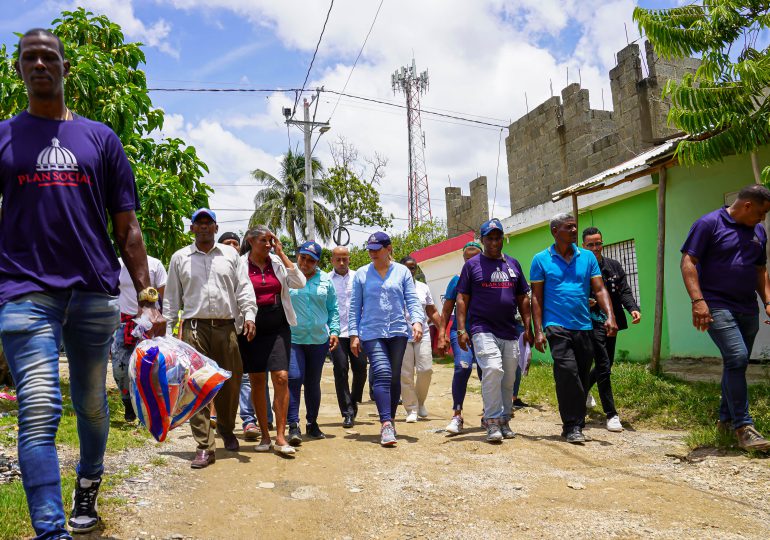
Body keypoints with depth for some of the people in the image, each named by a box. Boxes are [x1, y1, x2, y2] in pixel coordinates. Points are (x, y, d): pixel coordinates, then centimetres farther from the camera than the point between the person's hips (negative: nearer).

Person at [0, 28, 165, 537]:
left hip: (95, 293, 1)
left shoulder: (101, 138, 11)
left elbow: (127, 227, 8)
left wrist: (148, 297, 0)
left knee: (91, 405, 13)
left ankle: (88, 486, 37)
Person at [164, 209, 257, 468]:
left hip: (227, 327, 1)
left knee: (231, 383, 6)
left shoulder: (230, 255, 13)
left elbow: (244, 288, 8)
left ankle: (226, 430, 32)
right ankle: (205, 447, -2)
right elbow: (171, 298, 13)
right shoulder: (180, 258, 12)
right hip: (195, 327, -1)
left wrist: (249, 314, -8)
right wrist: (168, 330, 5)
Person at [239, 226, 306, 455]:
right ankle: (265, 436, 18)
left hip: (278, 328, 1)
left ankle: (280, 437, -2)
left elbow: (300, 283, -5)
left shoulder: (278, 263, 6)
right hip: (252, 329, -1)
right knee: (257, 381, 5)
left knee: (281, 378, -8)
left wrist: (281, 253, -6)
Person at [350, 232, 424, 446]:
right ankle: (386, 424, -21)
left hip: (398, 332, 2)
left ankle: (390, 419, 23)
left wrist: (417, 320, -12)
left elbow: (412, 300, 5)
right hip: (372, 333, -1)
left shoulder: (402, 272, 9)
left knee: (395, 377, 6)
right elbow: (355, 306, 9)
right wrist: (354, 334, 3)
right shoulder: (361, 274, 9)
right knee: (382, 374, -17)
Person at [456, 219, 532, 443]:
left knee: (508, 378, 7)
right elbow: (462, 299, 1)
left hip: (510, 332, 4)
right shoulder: (472, 264, 3)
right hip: (483, 329, -4)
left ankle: (504, 421, 22)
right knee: (493, 369, -21)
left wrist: (528, 327, 11)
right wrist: (461, 329, -7)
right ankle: (492, 422, -13)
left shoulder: (513, 264, 14)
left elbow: (522, 298, 17)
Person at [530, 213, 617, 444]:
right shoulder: (541, 259, 2)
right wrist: (538, 331, -5)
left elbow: (600, 290, 6)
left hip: (584, 327, 4)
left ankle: (575, 425, 22)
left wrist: (610, 316, -11)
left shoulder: (587, 257, 10)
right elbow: (536, 297, 2)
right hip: (557, 327, -4)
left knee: (581, 378, 9)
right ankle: (572, 427, -9)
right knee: (568, 371, -19)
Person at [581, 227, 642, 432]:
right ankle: (611, 415, -3)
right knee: (603, 366, -11)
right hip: (592, 323, -6)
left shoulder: (614, 266, 9)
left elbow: (624, 291, 4)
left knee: (606, 365, 17)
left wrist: (633, 308, -14)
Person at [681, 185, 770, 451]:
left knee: (736, 364, 12)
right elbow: (688, 262, -11)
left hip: (747, 309, 7)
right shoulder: (709, 223, -7)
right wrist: (698, 301, -21)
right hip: (717, 306, -7)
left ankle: (726, 419, 27)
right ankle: (743, 426, -11)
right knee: (736, 357, -18)